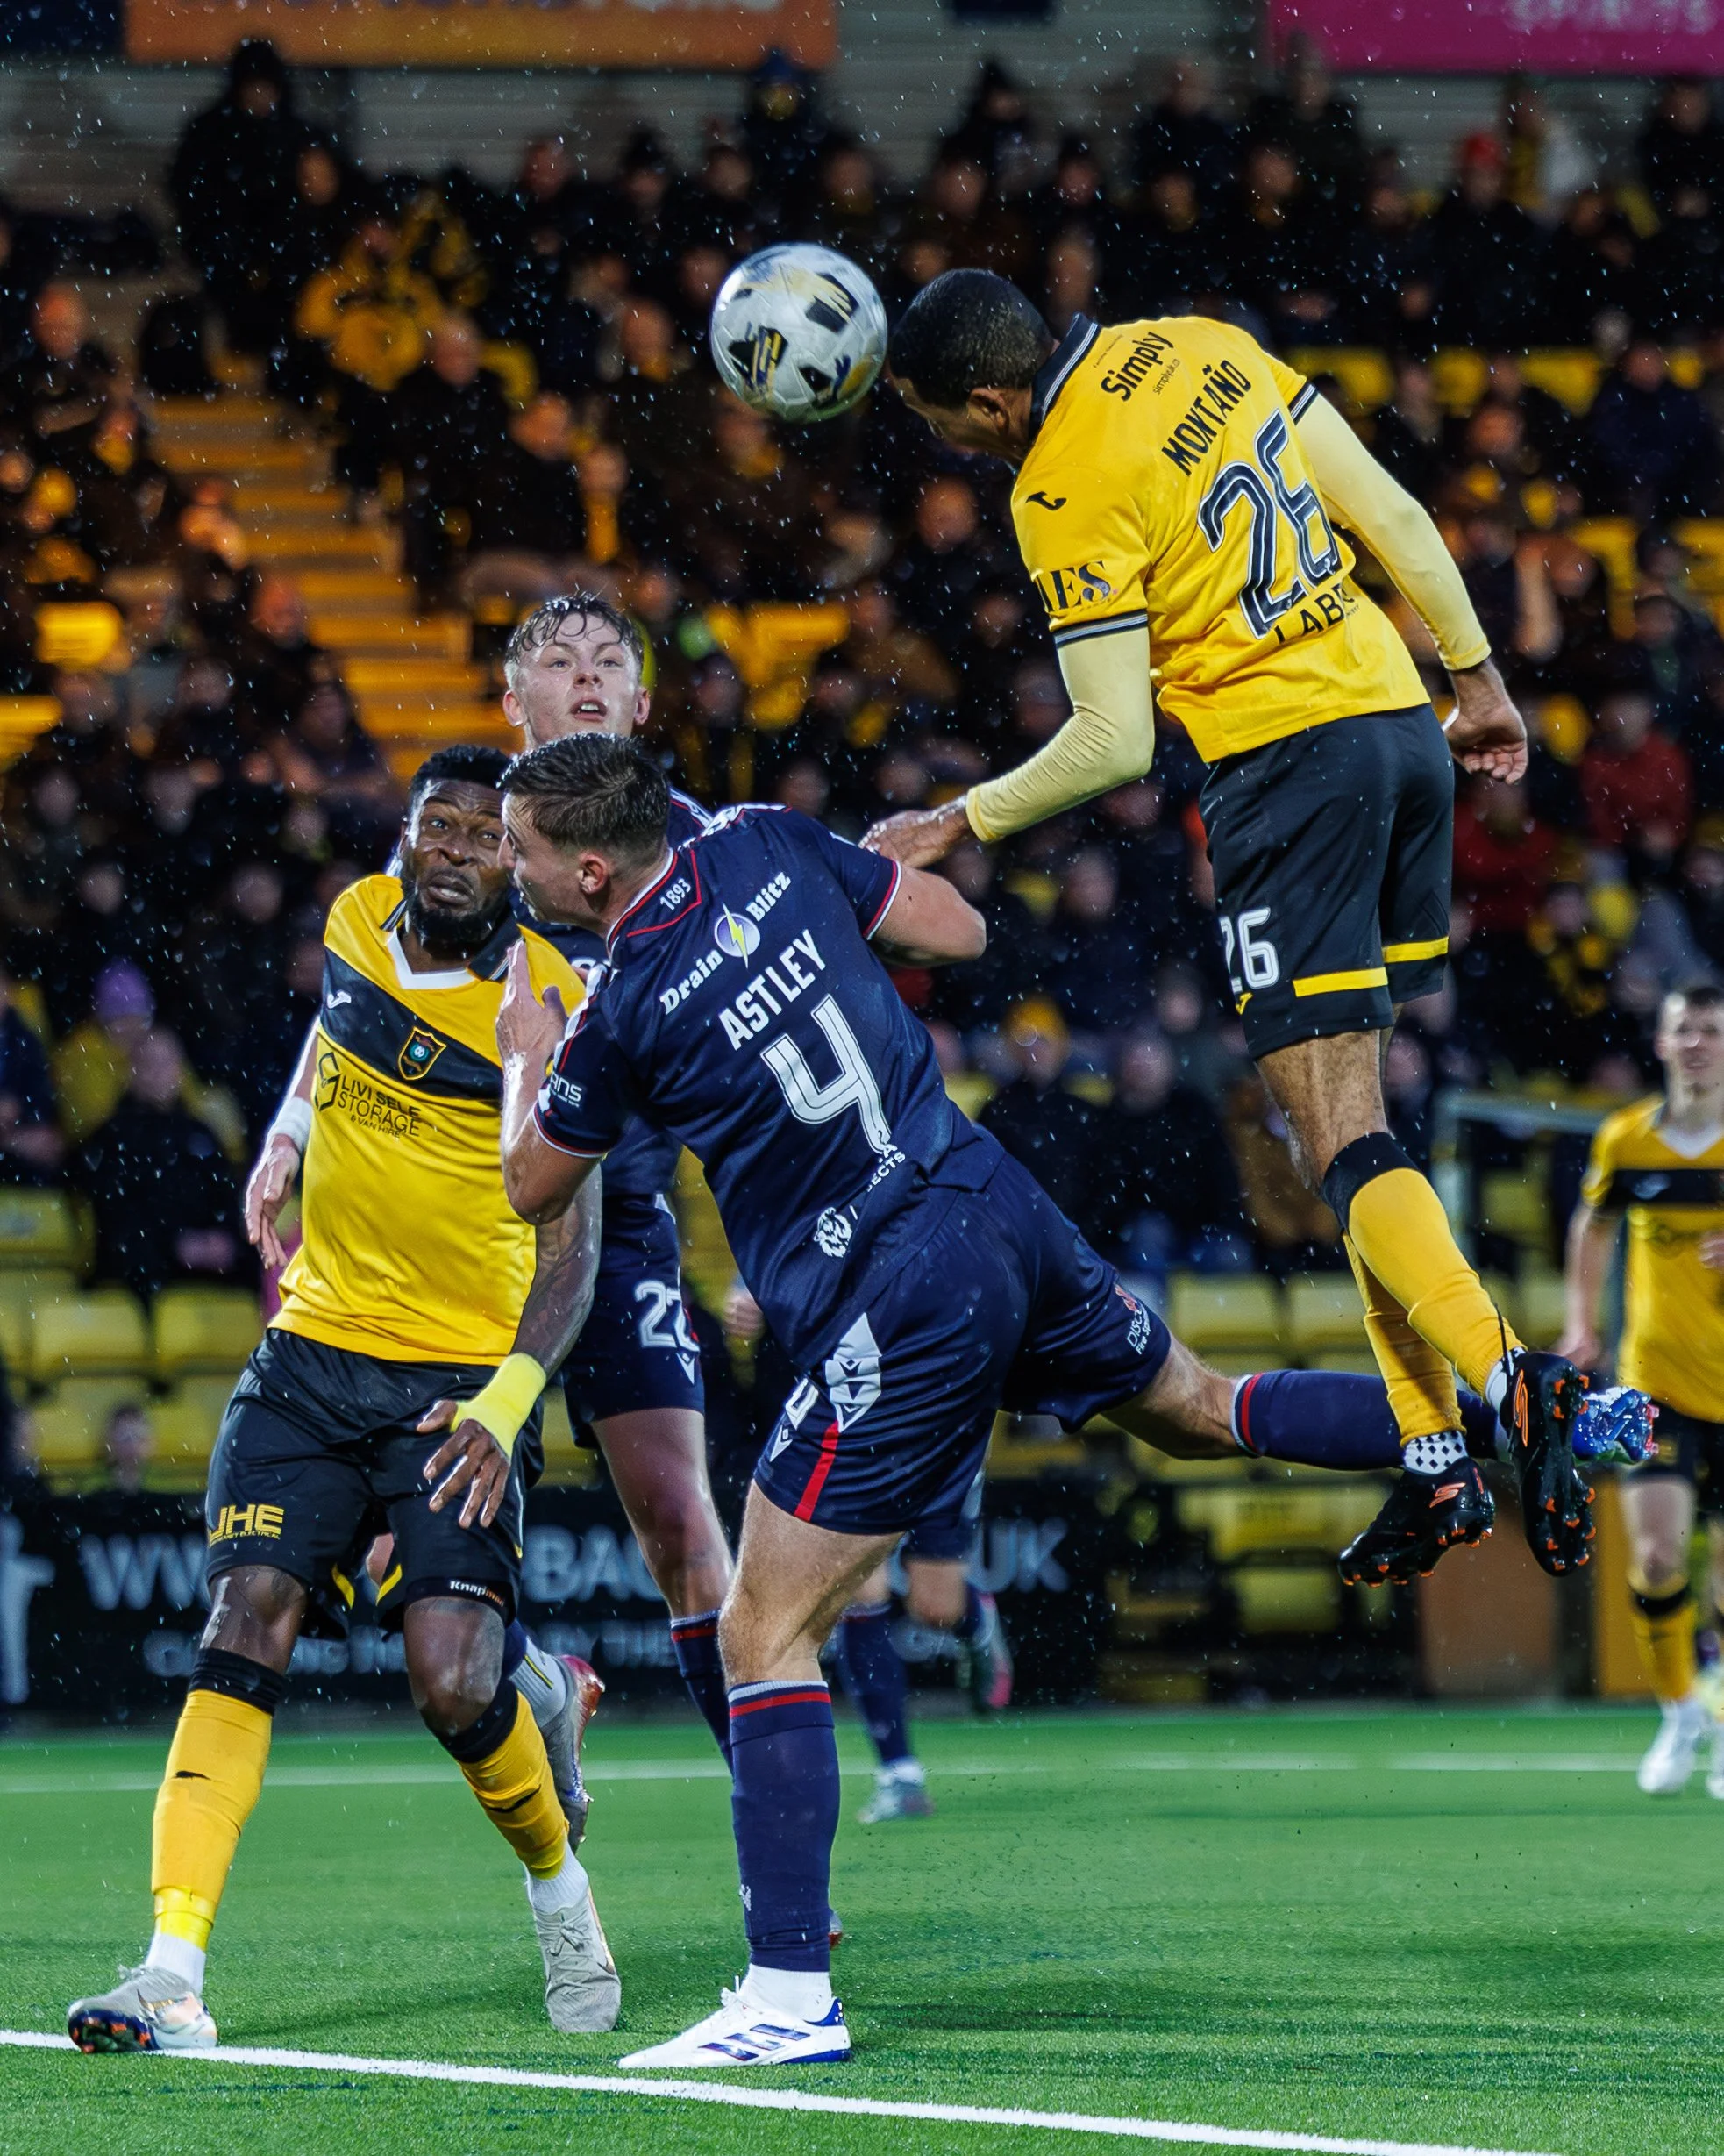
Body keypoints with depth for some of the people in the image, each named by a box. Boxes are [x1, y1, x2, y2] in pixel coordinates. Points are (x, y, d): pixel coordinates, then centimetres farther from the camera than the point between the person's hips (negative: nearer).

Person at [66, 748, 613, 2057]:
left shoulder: (547, 1008, -11)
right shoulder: (359, 919, 3)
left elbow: (569, 1245, -12)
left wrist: (506, 1405, -24)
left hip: (460, 1378, -4)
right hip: (313, 1355, 4)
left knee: (454, 1681, -17)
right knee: (245, 1633, -14)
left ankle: (558, 1881, 15)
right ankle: (173, 1973, -21)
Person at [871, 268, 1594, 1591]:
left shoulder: (1064, 499, -13)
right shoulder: (1205, 351, 8)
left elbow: (1115, 744, -12)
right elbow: (1392, 514, 11)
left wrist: (962, 824, 1)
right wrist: (1477, 675, 20)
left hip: (1290, 762, -8)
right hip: (1405, 727, 8)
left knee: (1340, 1143, -9)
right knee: (1357, 1112, 13)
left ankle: (1504, 1375, -31)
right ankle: (1433, 1456, 9)